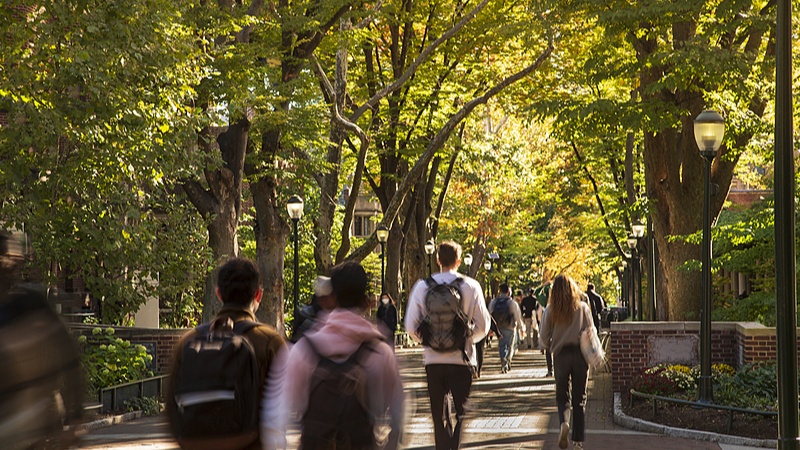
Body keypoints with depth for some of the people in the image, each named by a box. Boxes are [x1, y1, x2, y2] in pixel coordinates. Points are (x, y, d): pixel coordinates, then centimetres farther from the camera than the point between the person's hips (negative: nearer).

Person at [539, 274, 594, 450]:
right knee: (579, 398, 8)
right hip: (580, 354, 0)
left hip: (560, 355, 0)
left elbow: (544, 338, -2)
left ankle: (564, 421, -17)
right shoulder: (583, 308, -4)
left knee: (562, 394, 14)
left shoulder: (550, 310, -3)